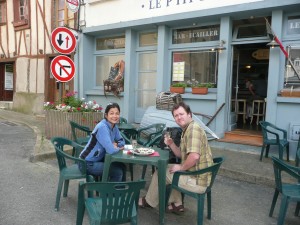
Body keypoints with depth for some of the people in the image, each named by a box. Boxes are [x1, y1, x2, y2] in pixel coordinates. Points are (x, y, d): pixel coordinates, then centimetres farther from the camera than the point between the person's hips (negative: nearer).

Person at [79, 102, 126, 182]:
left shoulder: (114, 126, 1)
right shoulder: (102, 127, -25)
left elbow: (122, 141, 12)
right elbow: (110, 150, -31)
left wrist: (115, 144, -10)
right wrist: (117, 148, -10)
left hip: (98, 159, 8)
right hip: (87, 163, -8)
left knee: (122, 166, 9)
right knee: (118, 172, -11)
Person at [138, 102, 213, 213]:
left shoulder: (193, 129, -20)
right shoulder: (187, 130, 13)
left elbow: (194, 156, -33)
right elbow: (182, 154, 18)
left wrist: (181, 167, -17)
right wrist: (171, 144, 2)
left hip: (198, 181, -10)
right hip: (196, 174, 10)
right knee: (167, 168, 27)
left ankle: (149, 201, 28)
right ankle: (176, 204, 28)